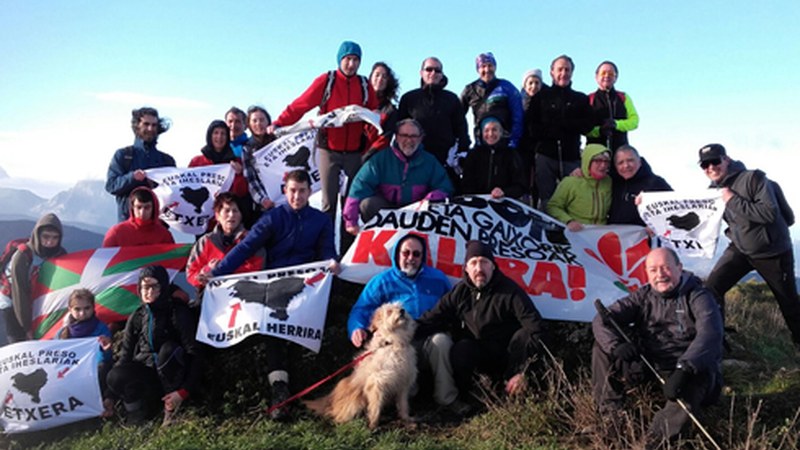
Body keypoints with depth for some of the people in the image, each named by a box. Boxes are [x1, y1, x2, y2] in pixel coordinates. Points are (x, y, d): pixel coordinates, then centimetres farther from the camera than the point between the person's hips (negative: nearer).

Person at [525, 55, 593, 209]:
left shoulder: (581, 99, 17)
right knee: (546, 201, -4)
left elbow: (587, 125, 3)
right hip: (545, 156, -1)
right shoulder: (541, 96, 13)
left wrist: (561, 123, -8)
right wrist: (551, 132, -11)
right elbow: (531, 126, 3)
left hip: (572, 157, 1)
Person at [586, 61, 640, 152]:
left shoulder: (624, 98, 17)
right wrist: (598, 130, -18)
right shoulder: (589, 100, 9)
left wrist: (617, 124, -11)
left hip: (620, 149, 2)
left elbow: (634, 120, 8)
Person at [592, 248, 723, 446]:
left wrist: (684, 369, -43)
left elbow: (710, 333, -29)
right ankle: (611, 409, -11)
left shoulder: (697, 296, -9)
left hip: (687, 371, -4)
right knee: (603, 342, -11)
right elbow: (602, 319, -8)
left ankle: (663, 430, -34)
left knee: (698, 375, -38)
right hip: (647, 365, 4)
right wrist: (616, 345, -30)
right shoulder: (643, 296, 1)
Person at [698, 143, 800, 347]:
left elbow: (769, 213, -30)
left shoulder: (754, 178, -20)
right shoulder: (714, 190, 0)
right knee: (712, 288, -12)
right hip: (740, 249, 5)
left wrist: (733, 200, -29)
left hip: (773, 252, -5)